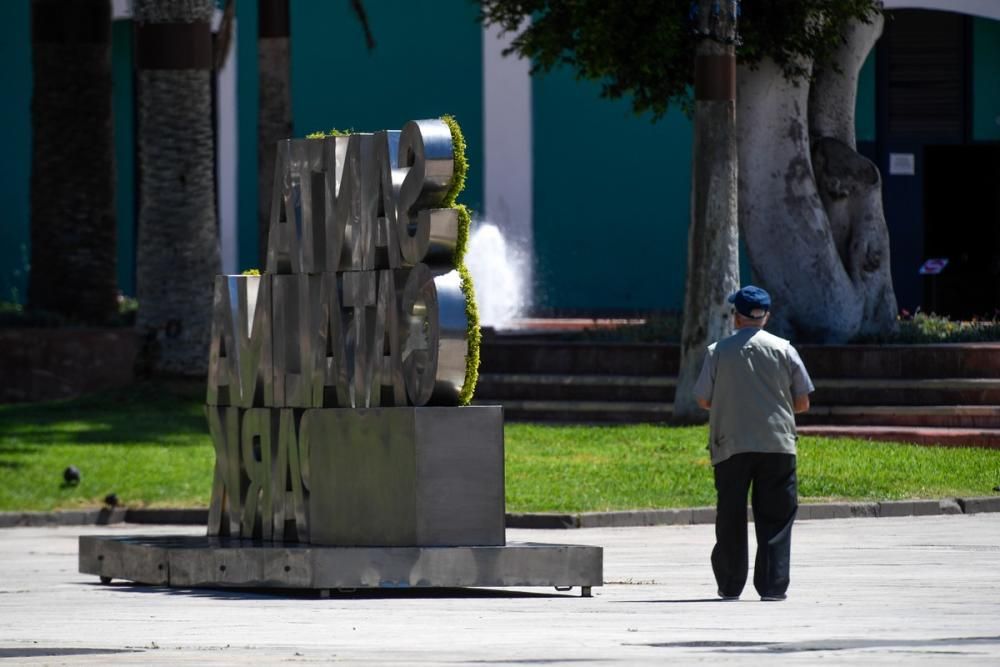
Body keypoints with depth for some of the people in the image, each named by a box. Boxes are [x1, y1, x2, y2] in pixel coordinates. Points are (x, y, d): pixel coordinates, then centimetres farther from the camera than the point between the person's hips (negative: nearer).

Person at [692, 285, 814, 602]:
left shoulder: (719, 351, -1)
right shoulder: (784, 350, 0)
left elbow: (703, 400, 4)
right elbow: (802, 402, 4)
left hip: (731, 445, 0)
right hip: (777, 445, 0)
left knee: (730, 518, 9)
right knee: (775, 519, 3)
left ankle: (730, 585, 12)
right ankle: (773, 585, -4)